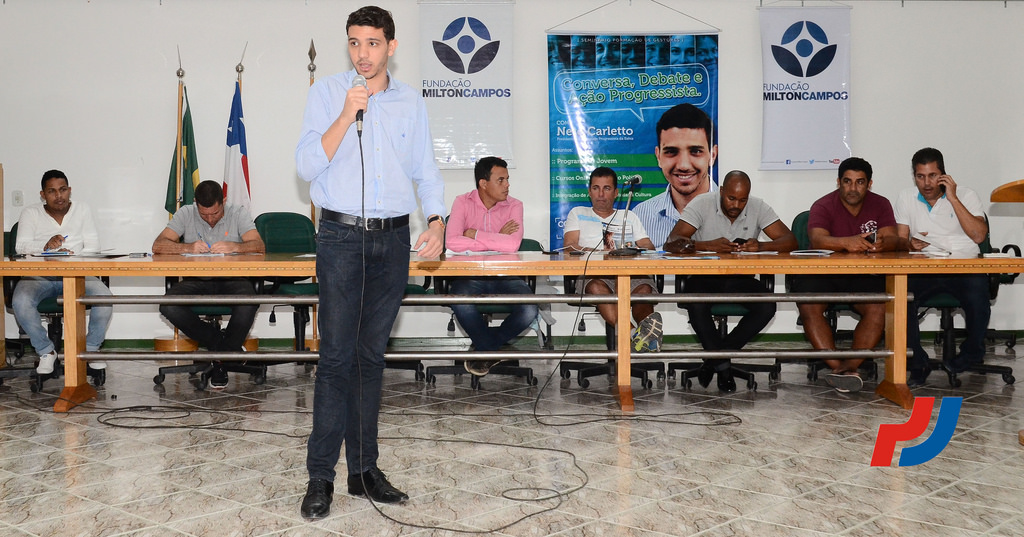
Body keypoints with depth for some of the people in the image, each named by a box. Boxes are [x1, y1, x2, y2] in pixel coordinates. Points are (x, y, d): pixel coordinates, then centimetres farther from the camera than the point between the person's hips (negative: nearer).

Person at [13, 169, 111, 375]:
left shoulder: (82, 210, 9)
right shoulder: (30, 213, 6)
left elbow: (92, 246, 1)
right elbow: (20, 247, -5)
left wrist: (73, 256, -21)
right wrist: (46, 246, -26)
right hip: (39, 275, 0)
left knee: (105, 296, -28)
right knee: (20, 302, -32)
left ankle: (91, 348, -3)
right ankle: (46, 351, -7)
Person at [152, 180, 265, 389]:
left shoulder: (238, 213, 3)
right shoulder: (185, 214, 5)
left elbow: (259, 246, -10)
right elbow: (158, 246, -6)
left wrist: (234, 247, -31)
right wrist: (188, 248, -25)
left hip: (232, 279, -1)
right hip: (197, 281, 2)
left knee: (248, 303, -35)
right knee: (168, 306, -28)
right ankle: (226, 345, -11)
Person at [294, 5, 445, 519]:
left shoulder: (411, 101, 11)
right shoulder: (326, 92, 4)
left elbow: (425, 170, 14)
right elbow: (307, 165, -5)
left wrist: (436, 220, -3)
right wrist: (347, 115, -15)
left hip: (393, 240, 3)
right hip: (342, 237, -2)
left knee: (372, 356, 8)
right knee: (336, 356, -6)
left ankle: (364, 469, 16)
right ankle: (320, 476, 2)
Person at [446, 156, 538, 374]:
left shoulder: (514, 205, 0)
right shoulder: (463, 203, -1)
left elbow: (513, 245, -20)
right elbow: (452, 241, -19)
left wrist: (475, 234, -14)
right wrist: (497, 241, -15)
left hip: (505, 276, 1)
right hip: (470, 275, -1)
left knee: (529, 311, -27)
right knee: (461, 304, -34)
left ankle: (486, 346, 4)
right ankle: (493, 351, -3)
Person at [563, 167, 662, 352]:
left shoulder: (629, 216, 31)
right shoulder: (578, 214, 25)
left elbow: (648, 246, 18)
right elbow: (570, 247, 8)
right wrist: (598, 252, -11)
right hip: (592, 273, -2)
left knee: (644, 287, -35)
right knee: (596, 287, -40)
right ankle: (632, 334, -55)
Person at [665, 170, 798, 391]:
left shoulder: (758, 207, -2)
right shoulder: (702, 204, -9)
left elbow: (790, 241, -8)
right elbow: (672, 242, -19)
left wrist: (761, 246, -30)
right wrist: (709, 245, -36)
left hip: (740, 279, 3)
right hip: (704, 276, -2)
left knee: (767, 307, -25)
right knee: (696, 306, -34)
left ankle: (715, 358, -8)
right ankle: (723, 365, -12)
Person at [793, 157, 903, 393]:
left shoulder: (880, 205, 5)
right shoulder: (823, 206, -5)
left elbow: (893, 239, -10)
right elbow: (817, 240, -24)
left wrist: (882, 243, -36)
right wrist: (846, 242, -46)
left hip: (864, 276, 2)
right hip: (823, 273, -2)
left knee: (880, 307, -28)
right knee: (808, 307, -30)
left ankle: (849, 366, -23)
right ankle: (839, 367, -27)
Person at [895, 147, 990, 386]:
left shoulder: (966, 196, 6)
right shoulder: (906, 198, 12)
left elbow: (979, 235, -9)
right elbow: (900, 240, 8)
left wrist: (953, 198, -10)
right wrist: (910, 243, -18)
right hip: (924, 269, 1)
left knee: (978, 300, -32)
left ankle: (971, 355, 1)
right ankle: (917, 364, -14)